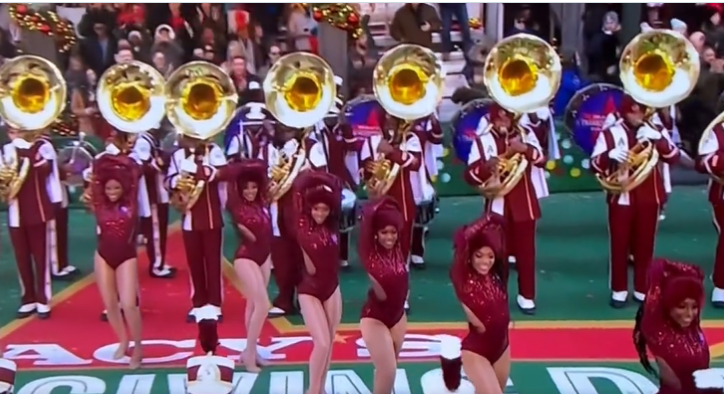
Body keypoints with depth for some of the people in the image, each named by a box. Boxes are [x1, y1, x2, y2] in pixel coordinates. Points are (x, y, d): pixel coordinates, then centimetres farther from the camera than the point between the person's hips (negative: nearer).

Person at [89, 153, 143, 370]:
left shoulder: (131, 204, -5)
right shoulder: (100, 205, 0)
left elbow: (135, 175, -4)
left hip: (126, 257, -3)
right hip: (103, 256, 3)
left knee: (128, 304, -11)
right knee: (109, 304, 9)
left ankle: (138, 347, 4)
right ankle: (123, 342, 29)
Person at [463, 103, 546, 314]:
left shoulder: (526, 133, 1)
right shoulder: (483, 139, -5)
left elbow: (541, 159, -6)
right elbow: (470, 174, -9)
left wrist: (525, 149, -23)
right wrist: (486, 166, -29)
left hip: (524, 202, 2)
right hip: (497, 204, -1)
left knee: (525, 249, 8)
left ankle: (526, 295, 19)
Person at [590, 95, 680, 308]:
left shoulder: (656, 130, 6)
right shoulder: (609, 133, -2)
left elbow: (674, 157, -5)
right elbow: (594, 165, -9)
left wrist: (658, 139, -20)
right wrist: (610, 155, -29)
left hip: (649, 197, 2)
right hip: (621, 197, -2)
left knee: (645, 245, 8)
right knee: (619, 244, 2)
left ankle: (642, 289, 18)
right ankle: (619, 290, 13)